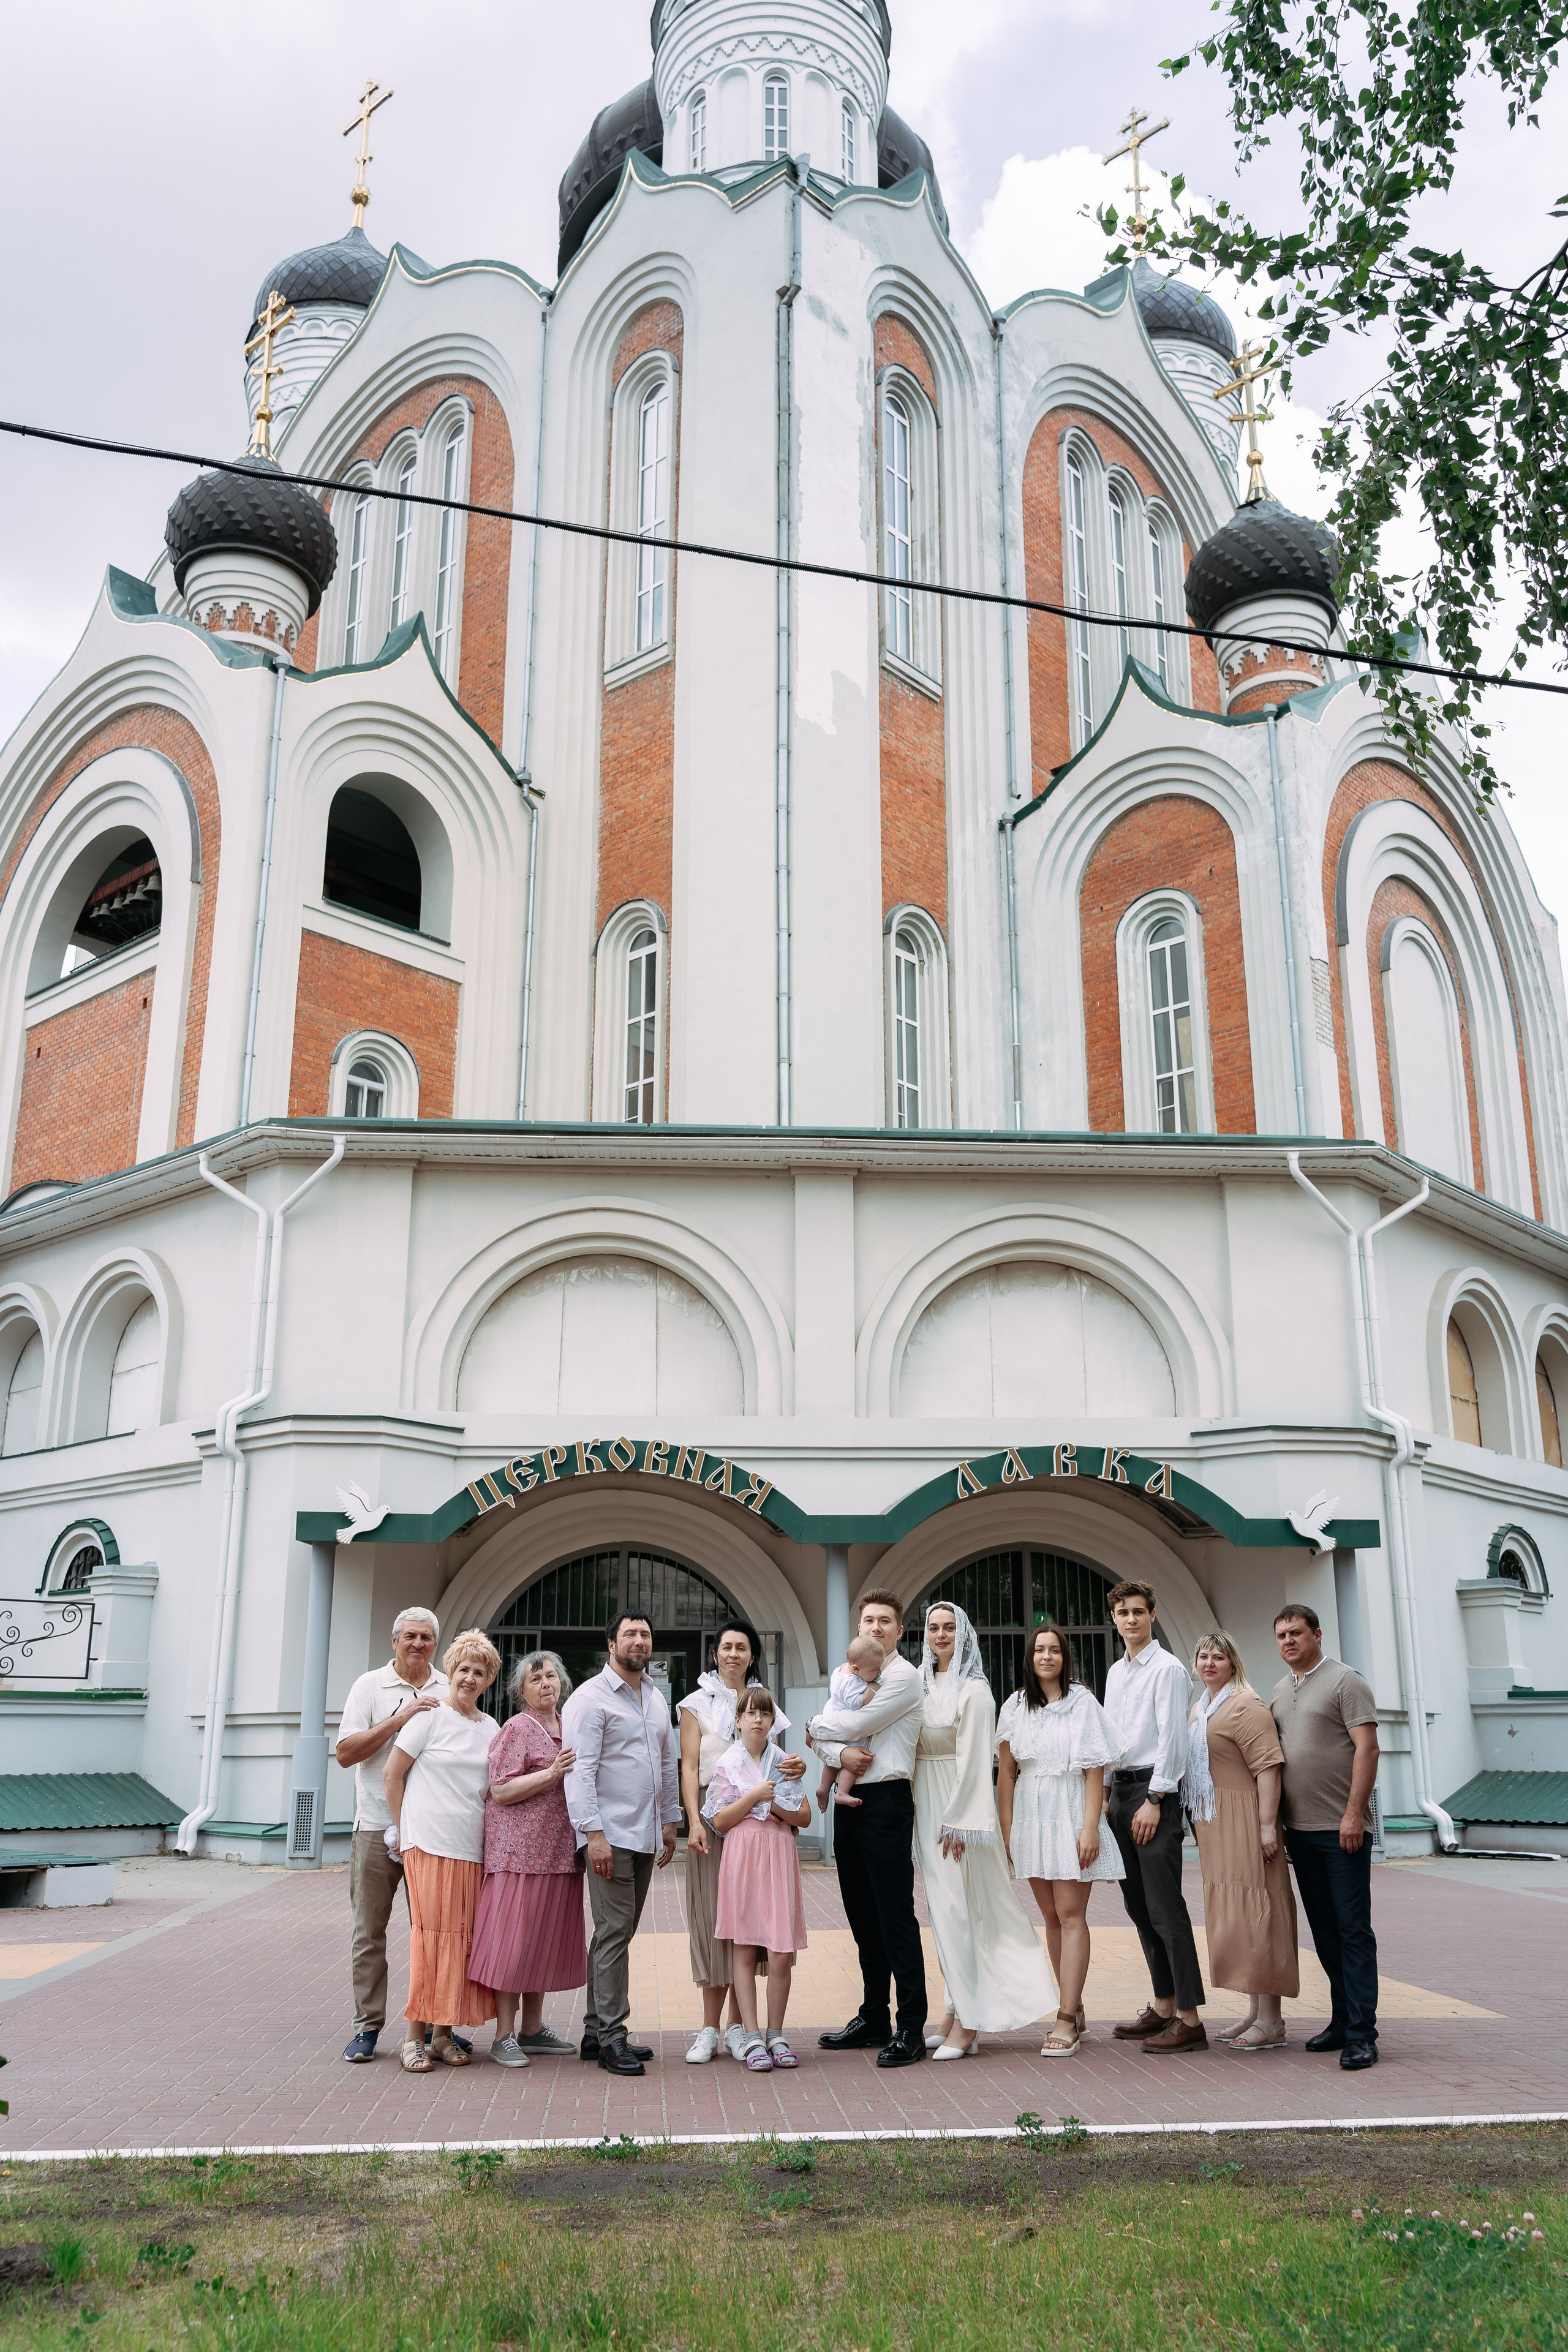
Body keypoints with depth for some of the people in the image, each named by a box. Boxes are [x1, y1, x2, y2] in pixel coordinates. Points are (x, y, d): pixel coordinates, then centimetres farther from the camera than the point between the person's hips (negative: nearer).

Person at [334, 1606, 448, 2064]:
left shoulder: (451, 1692, 9)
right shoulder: (370, 1686, 3)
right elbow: (346, 1753, -5)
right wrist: (399, 1719, -14)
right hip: (377, 1827, -2)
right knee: (369, 1930, 1)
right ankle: (367, 2026, 9)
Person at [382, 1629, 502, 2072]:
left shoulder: (490, 1727, 14)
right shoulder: (431, 1716, -3)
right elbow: (392, 1773, -3)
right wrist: (403, 1828, -2)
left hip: (473, 1848, 5)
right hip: (430, 1843, -5)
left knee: (461, 1936, 4)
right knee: (431, 1934, -7)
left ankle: (443, 2032, 14)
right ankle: (415, 2037, 0)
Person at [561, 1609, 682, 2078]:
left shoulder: (657, 1699, 17)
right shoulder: (590, 1698, -7)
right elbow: (580, 1770, -13)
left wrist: (670, 1821, 19)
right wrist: (593, 1833, -19)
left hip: (647, 1835, 7)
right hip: (610, 1835, -7)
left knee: (618, 1932, 11)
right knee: (615, 1930, -9)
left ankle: (596, 2030, 18)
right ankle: (611, 2038, -3)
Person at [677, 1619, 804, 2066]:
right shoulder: (697, 1703, 5)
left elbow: (773, 1759, 15)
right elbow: (689, 1768, -1)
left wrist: (794, 1768, -8)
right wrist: (694, 1821, -14)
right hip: (713, 1814, -3)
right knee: (712, 1915, -4)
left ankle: (736, 2026, 8)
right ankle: (711, 2029, 1)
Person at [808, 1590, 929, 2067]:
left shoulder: (903, 1677, -7)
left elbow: (852, 1725, -15)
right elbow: (822, 1739, 8)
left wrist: (818, 1724, 4)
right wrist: (839, 1753, -14)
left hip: (886, 1800, -8)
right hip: (849, 1802, 8)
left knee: (895, 1916, -6)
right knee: (863, 1918, 14)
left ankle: (911, 2030, 0)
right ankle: (873, 2019, 24)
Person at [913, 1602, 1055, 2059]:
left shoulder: (973, 1689, -10)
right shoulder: (924, 1686, 12)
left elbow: (973, 1758, -15)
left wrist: (957, 1820, -18)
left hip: (958, 1804, -8)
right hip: (926, 1807, 8)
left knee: (958, 1909, -6)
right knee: (943, 1909, 10)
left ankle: (968, 2024, -1)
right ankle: (957, 2012, 18)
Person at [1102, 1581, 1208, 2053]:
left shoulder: (1167, 1668, -7)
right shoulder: (1115, 1673, 17)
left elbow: (1171, 1736, -13)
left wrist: (1154, 1800, -17)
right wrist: (1106, 1797, 14)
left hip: (1154, 1789, -8)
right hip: (1120, 1789, 8)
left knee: (1165, 1908, -10)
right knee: (1139, 1907, 11)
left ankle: (1189, 2019, -7)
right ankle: (1163, 2006, 20)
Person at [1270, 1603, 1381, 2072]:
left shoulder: (1344, 1681, -6)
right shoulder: (1280, 1691, 15)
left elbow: (1367, 1748, -13)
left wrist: (1354, 1813, -19)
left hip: (1341, 1828, -7)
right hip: (1300, 1829, 7)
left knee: (1353, 1930, -5)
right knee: (1324, 1931, 11)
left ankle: (1361, 2034, -3)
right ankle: (1343, 2019, 20)